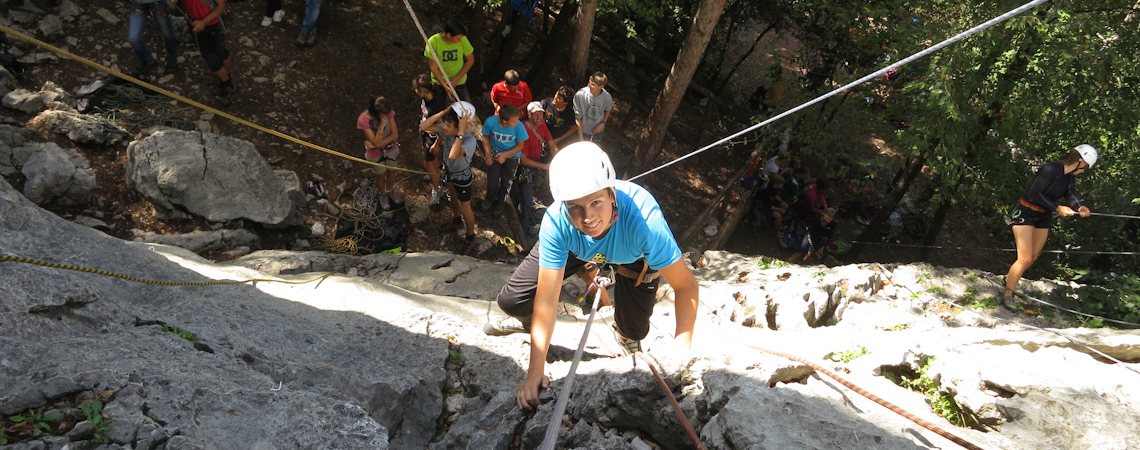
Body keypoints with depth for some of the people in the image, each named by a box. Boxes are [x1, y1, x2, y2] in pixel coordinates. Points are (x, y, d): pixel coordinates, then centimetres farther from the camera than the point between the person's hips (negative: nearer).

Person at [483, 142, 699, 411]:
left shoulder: (644, 220, -45)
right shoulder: (556, 223, -39)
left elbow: (686, 286, -36)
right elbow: (546, 299, -33)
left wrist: (681, 351, -46)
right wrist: (535, 373, -32)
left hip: (633, 257, -1)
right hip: (573, 247, 1)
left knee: (633, 332, -7)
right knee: (511, 301, -7)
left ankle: (626, 337, 34)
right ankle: (527, 322, 32)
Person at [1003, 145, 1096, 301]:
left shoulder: (1070, 177, 5)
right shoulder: (1051, 169, -22)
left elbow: (1071, 195, -9)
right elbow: (1034, 193, -26)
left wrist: (1079, 207, -29)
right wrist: (1057, 208, -27)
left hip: (1043, 217, 9)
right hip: (1024, 214, -9)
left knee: (1033, 257, 15)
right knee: (1025, 259, -15)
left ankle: (1010, 279, 35)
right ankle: (1007, 296, -8)